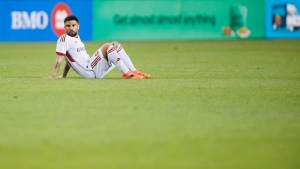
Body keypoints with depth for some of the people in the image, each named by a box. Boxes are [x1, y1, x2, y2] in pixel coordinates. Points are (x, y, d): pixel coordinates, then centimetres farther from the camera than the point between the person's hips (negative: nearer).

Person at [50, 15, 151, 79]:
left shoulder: (77, 38, 22)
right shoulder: (64, 39, -5)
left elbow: (70, 59, 26)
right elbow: (59, 59, -12)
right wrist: (53, 77, -17)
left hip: (92, 66, 9)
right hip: (89, 72, -9)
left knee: (115, 45, 4)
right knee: (107, 46, -22)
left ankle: (134, 72, -6)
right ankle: (127, 74, -26)